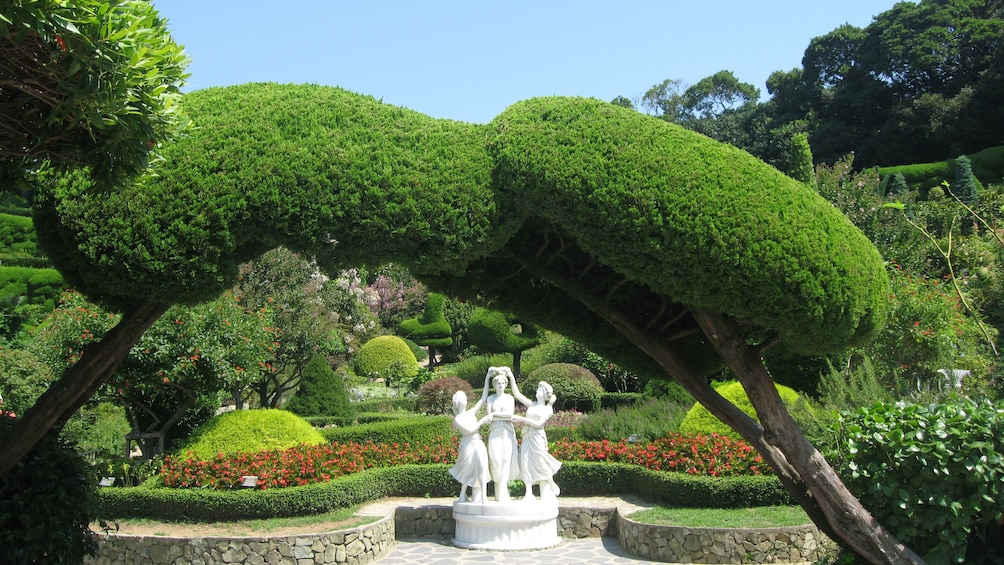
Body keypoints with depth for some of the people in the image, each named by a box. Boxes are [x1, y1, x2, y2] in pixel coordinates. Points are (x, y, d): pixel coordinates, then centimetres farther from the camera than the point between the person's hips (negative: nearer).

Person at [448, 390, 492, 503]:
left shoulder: (471, 412, 14)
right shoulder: (457, 419, 0)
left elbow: (483, 399, 11)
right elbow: (470, 429, -11)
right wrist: (482, 420, -7)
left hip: (479, 444, 3)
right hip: (468, 444, -3)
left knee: (482, 467, -14)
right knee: (467, 471, 6)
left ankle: (483, 497, -16)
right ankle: (463, 494, 28)